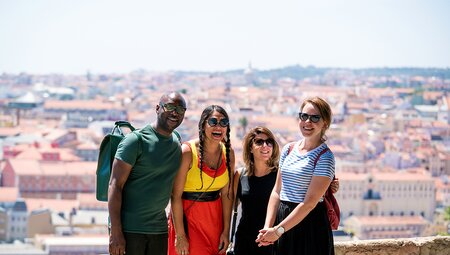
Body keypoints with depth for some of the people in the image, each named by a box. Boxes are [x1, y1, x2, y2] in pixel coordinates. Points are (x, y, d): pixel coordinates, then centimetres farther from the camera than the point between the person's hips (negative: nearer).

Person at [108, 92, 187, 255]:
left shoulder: (176, 143, 10)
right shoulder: (136, 140, -9)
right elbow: (115, 185, -12)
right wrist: (115, 232, -18)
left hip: (159, 229, 6)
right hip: (129, 228, -6)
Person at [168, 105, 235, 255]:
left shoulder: (228, 153, 1)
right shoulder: (187, 151, -15)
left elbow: (227, 193, 4)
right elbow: (176, 196, -16)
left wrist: (226, 231, 1)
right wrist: (180, 235, -18)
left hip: (215, 217, 5)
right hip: (187, 216, -5)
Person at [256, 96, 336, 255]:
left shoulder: (324, 157, -11)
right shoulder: (289, 150, 8)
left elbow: (310, 202, -16)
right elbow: (277, 191, 7)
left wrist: (278, 230, -17)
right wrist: (268, 228, -5)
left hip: (310, 225, -5)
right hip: (282, 217, 5)